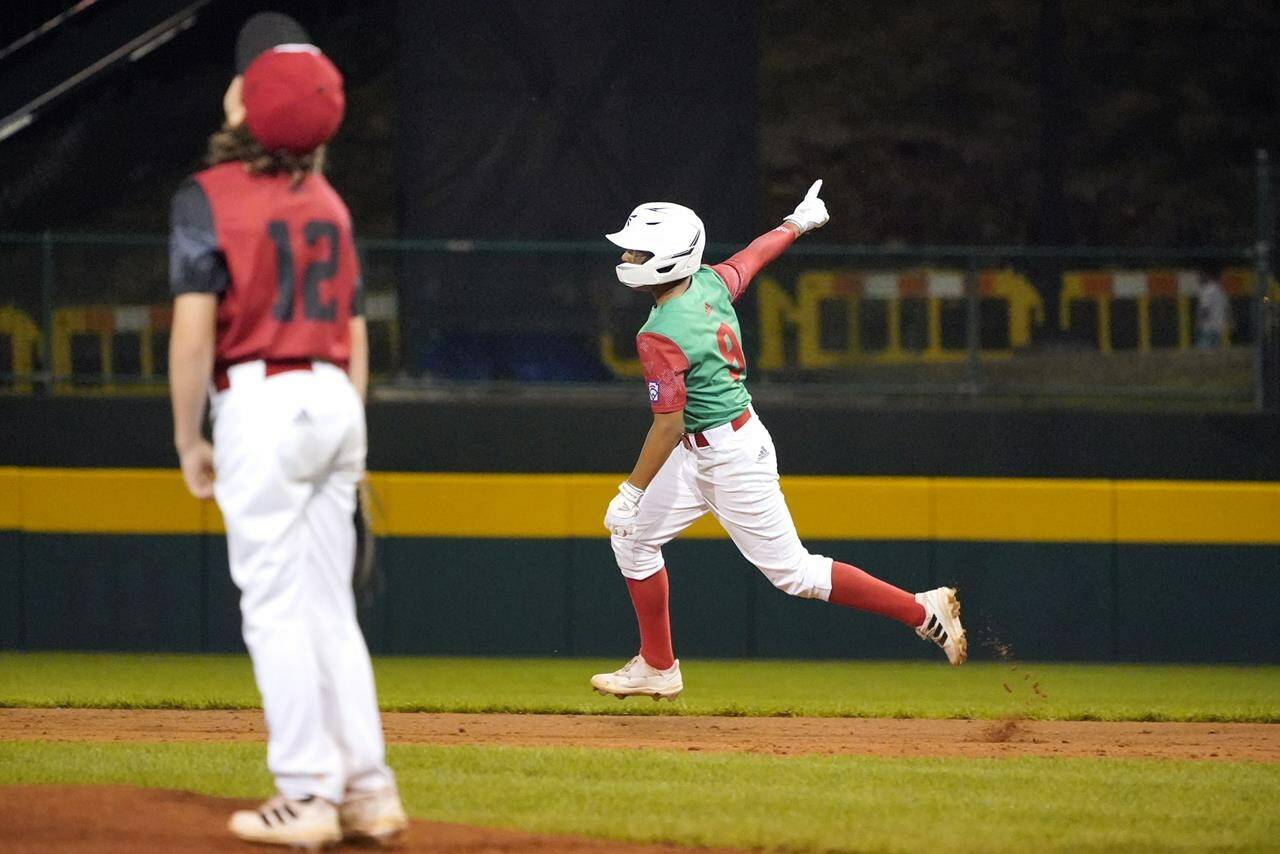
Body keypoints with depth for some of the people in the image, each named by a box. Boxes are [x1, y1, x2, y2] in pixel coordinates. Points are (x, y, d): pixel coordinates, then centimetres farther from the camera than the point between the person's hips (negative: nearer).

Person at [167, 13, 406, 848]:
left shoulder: (209, 197, -7)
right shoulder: (329, 204, 13)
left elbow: (195, 325, -13)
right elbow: (356, 333, 15)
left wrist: (189, 439, -5)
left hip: (262, 403, -7)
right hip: (335, 401, 7)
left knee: (275, 608, -4)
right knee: (330, 606, 11)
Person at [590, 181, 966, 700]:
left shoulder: (661, 338, -25)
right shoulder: (711, 282, -2)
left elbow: (668, 424, -26)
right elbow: (756, 254, 18)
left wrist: (631, 493, -22)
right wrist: (798, 223, 37)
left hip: (732, 457, -10)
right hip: (702, 454, 10)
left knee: (792, 572, -3)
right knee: (633, 537, 11)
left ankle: (922, 612, 3)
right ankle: (657, 668, 19)